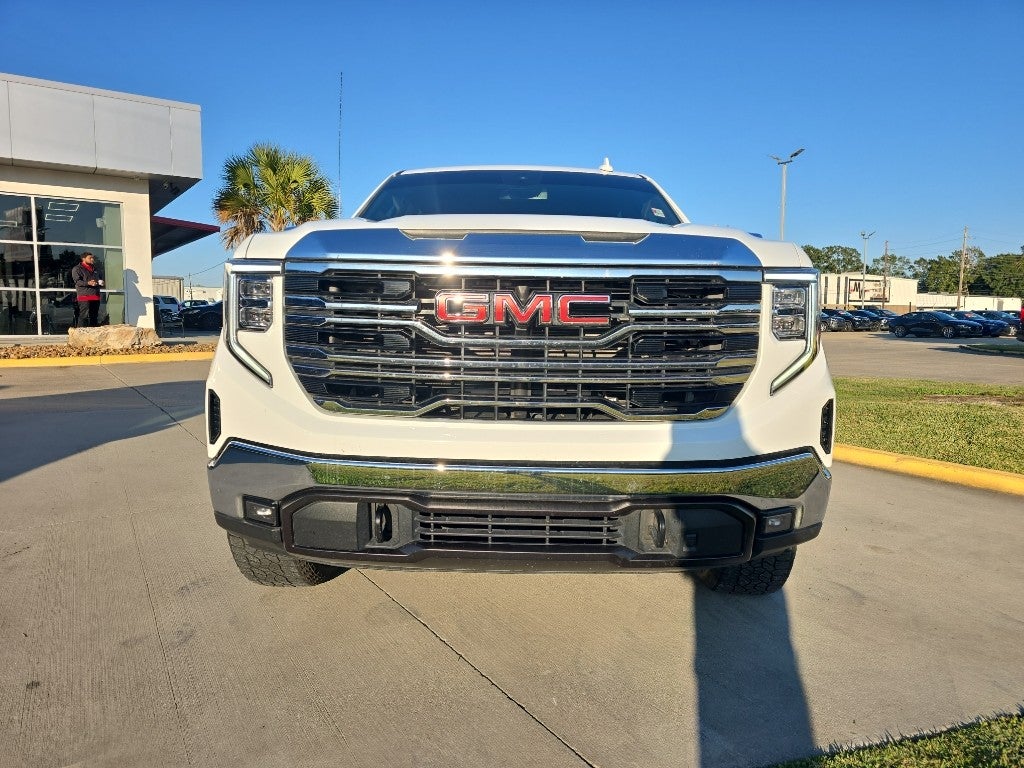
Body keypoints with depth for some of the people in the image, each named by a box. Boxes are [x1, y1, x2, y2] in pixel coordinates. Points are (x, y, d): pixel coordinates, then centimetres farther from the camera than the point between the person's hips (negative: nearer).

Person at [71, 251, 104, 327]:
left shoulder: (96, 268, 22)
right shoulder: (77, 269, 2)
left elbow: (101, 277, 34)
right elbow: (77, 281, -10)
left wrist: (101, 282, 11)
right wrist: (88, 283, -26)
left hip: (96, 296, 7)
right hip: (84, 296, -7)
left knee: (94, 317, 9)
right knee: (84, 316, -13)